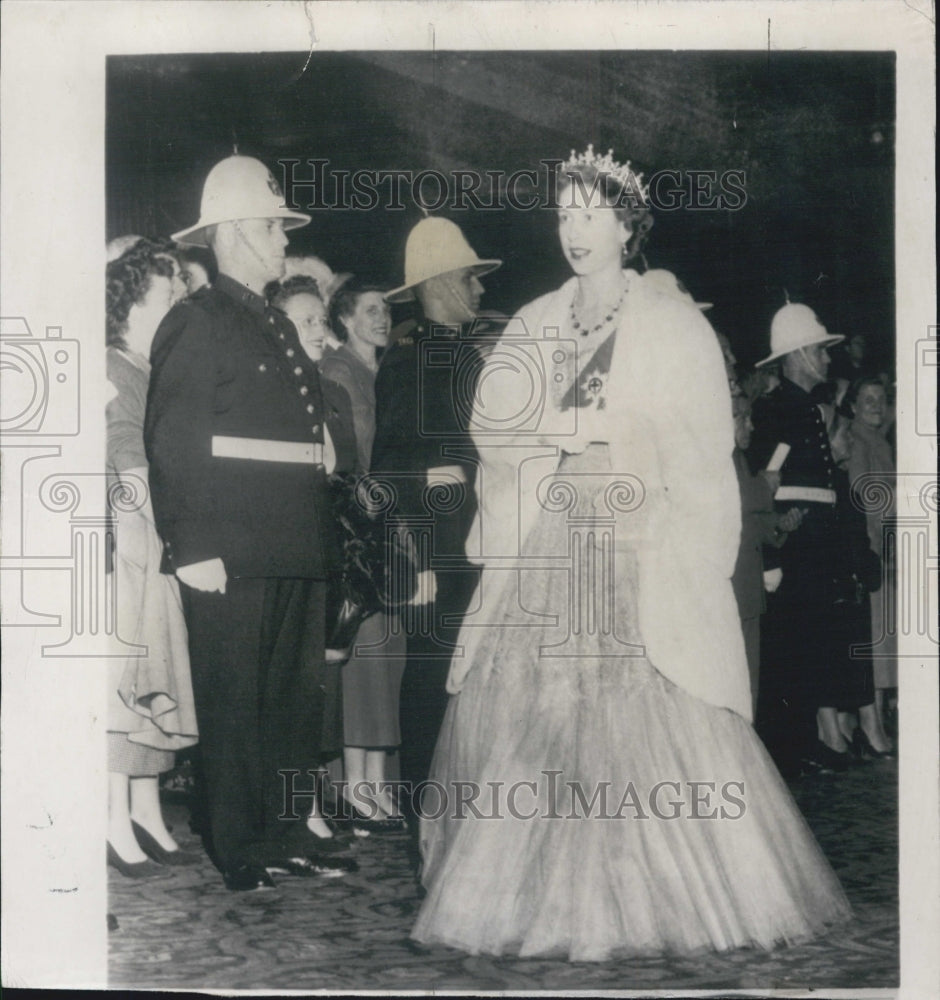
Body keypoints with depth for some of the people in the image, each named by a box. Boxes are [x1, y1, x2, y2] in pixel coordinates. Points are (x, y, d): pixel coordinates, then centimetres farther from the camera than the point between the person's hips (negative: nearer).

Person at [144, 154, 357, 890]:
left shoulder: (279, 326, 21)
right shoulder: (198, 322, -5)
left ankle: (289, 837, 23)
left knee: (298, 702, 12)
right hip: (233, 557, -8)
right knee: (234, 706, 0)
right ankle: (242, 854, 10)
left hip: (297, 554, 8)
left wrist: (323, 538, 18)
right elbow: (173, 444, -12)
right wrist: (192, 549, -18)